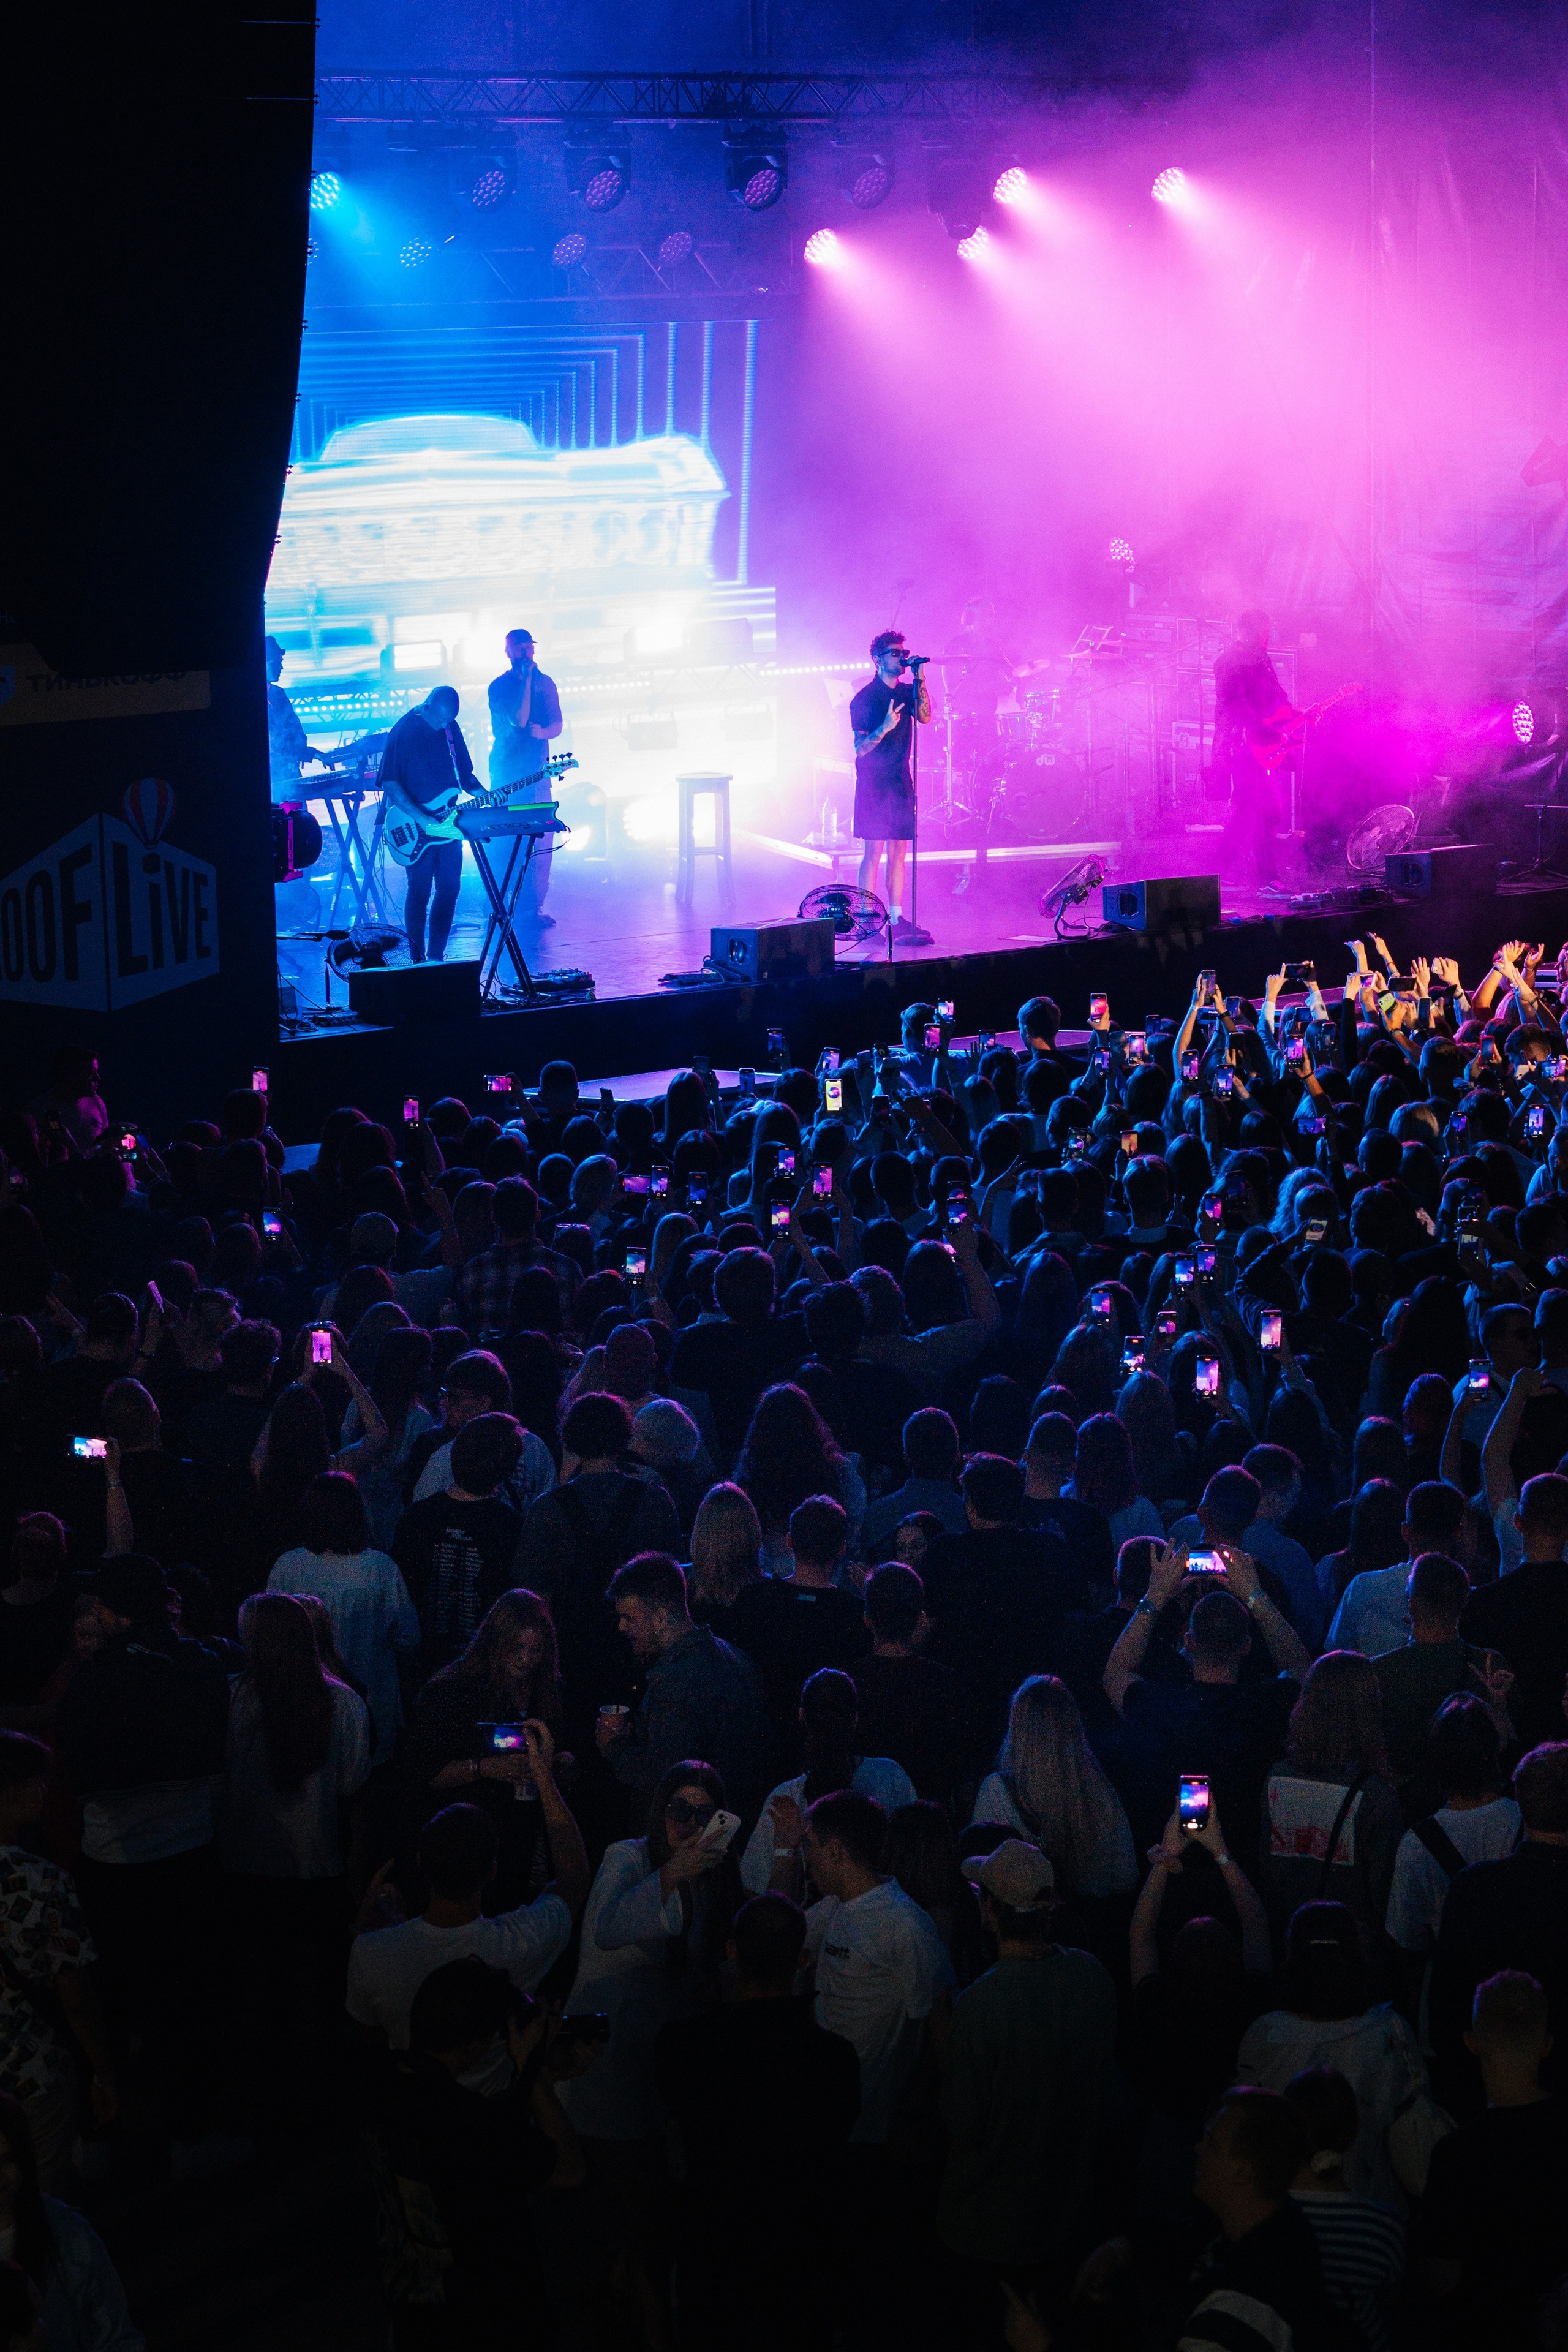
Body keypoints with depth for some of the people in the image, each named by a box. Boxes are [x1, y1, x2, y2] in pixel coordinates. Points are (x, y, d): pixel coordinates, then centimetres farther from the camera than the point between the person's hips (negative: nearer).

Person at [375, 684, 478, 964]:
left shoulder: (451, 728, 7)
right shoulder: (404, 731, -12)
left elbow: (464, 773, 17)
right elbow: (390, 784, -16)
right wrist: (421, 818, -22)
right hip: (415, 827, -6)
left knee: (449, 889, 4)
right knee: (420, 891, -5)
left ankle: (437, 957, 12)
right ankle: (418, 961, 3)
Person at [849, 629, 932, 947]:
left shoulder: (906, 692, 12)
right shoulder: (866, 698, -6)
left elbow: (925, 717, -7)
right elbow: (860, 748, -11)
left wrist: (920, 682, -13)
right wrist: (884, 728, -26)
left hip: (901, 783, 6)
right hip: (874, 783, -6)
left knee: (899, 851, 5)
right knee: (874, 852, -8)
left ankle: (897, 919, 6)